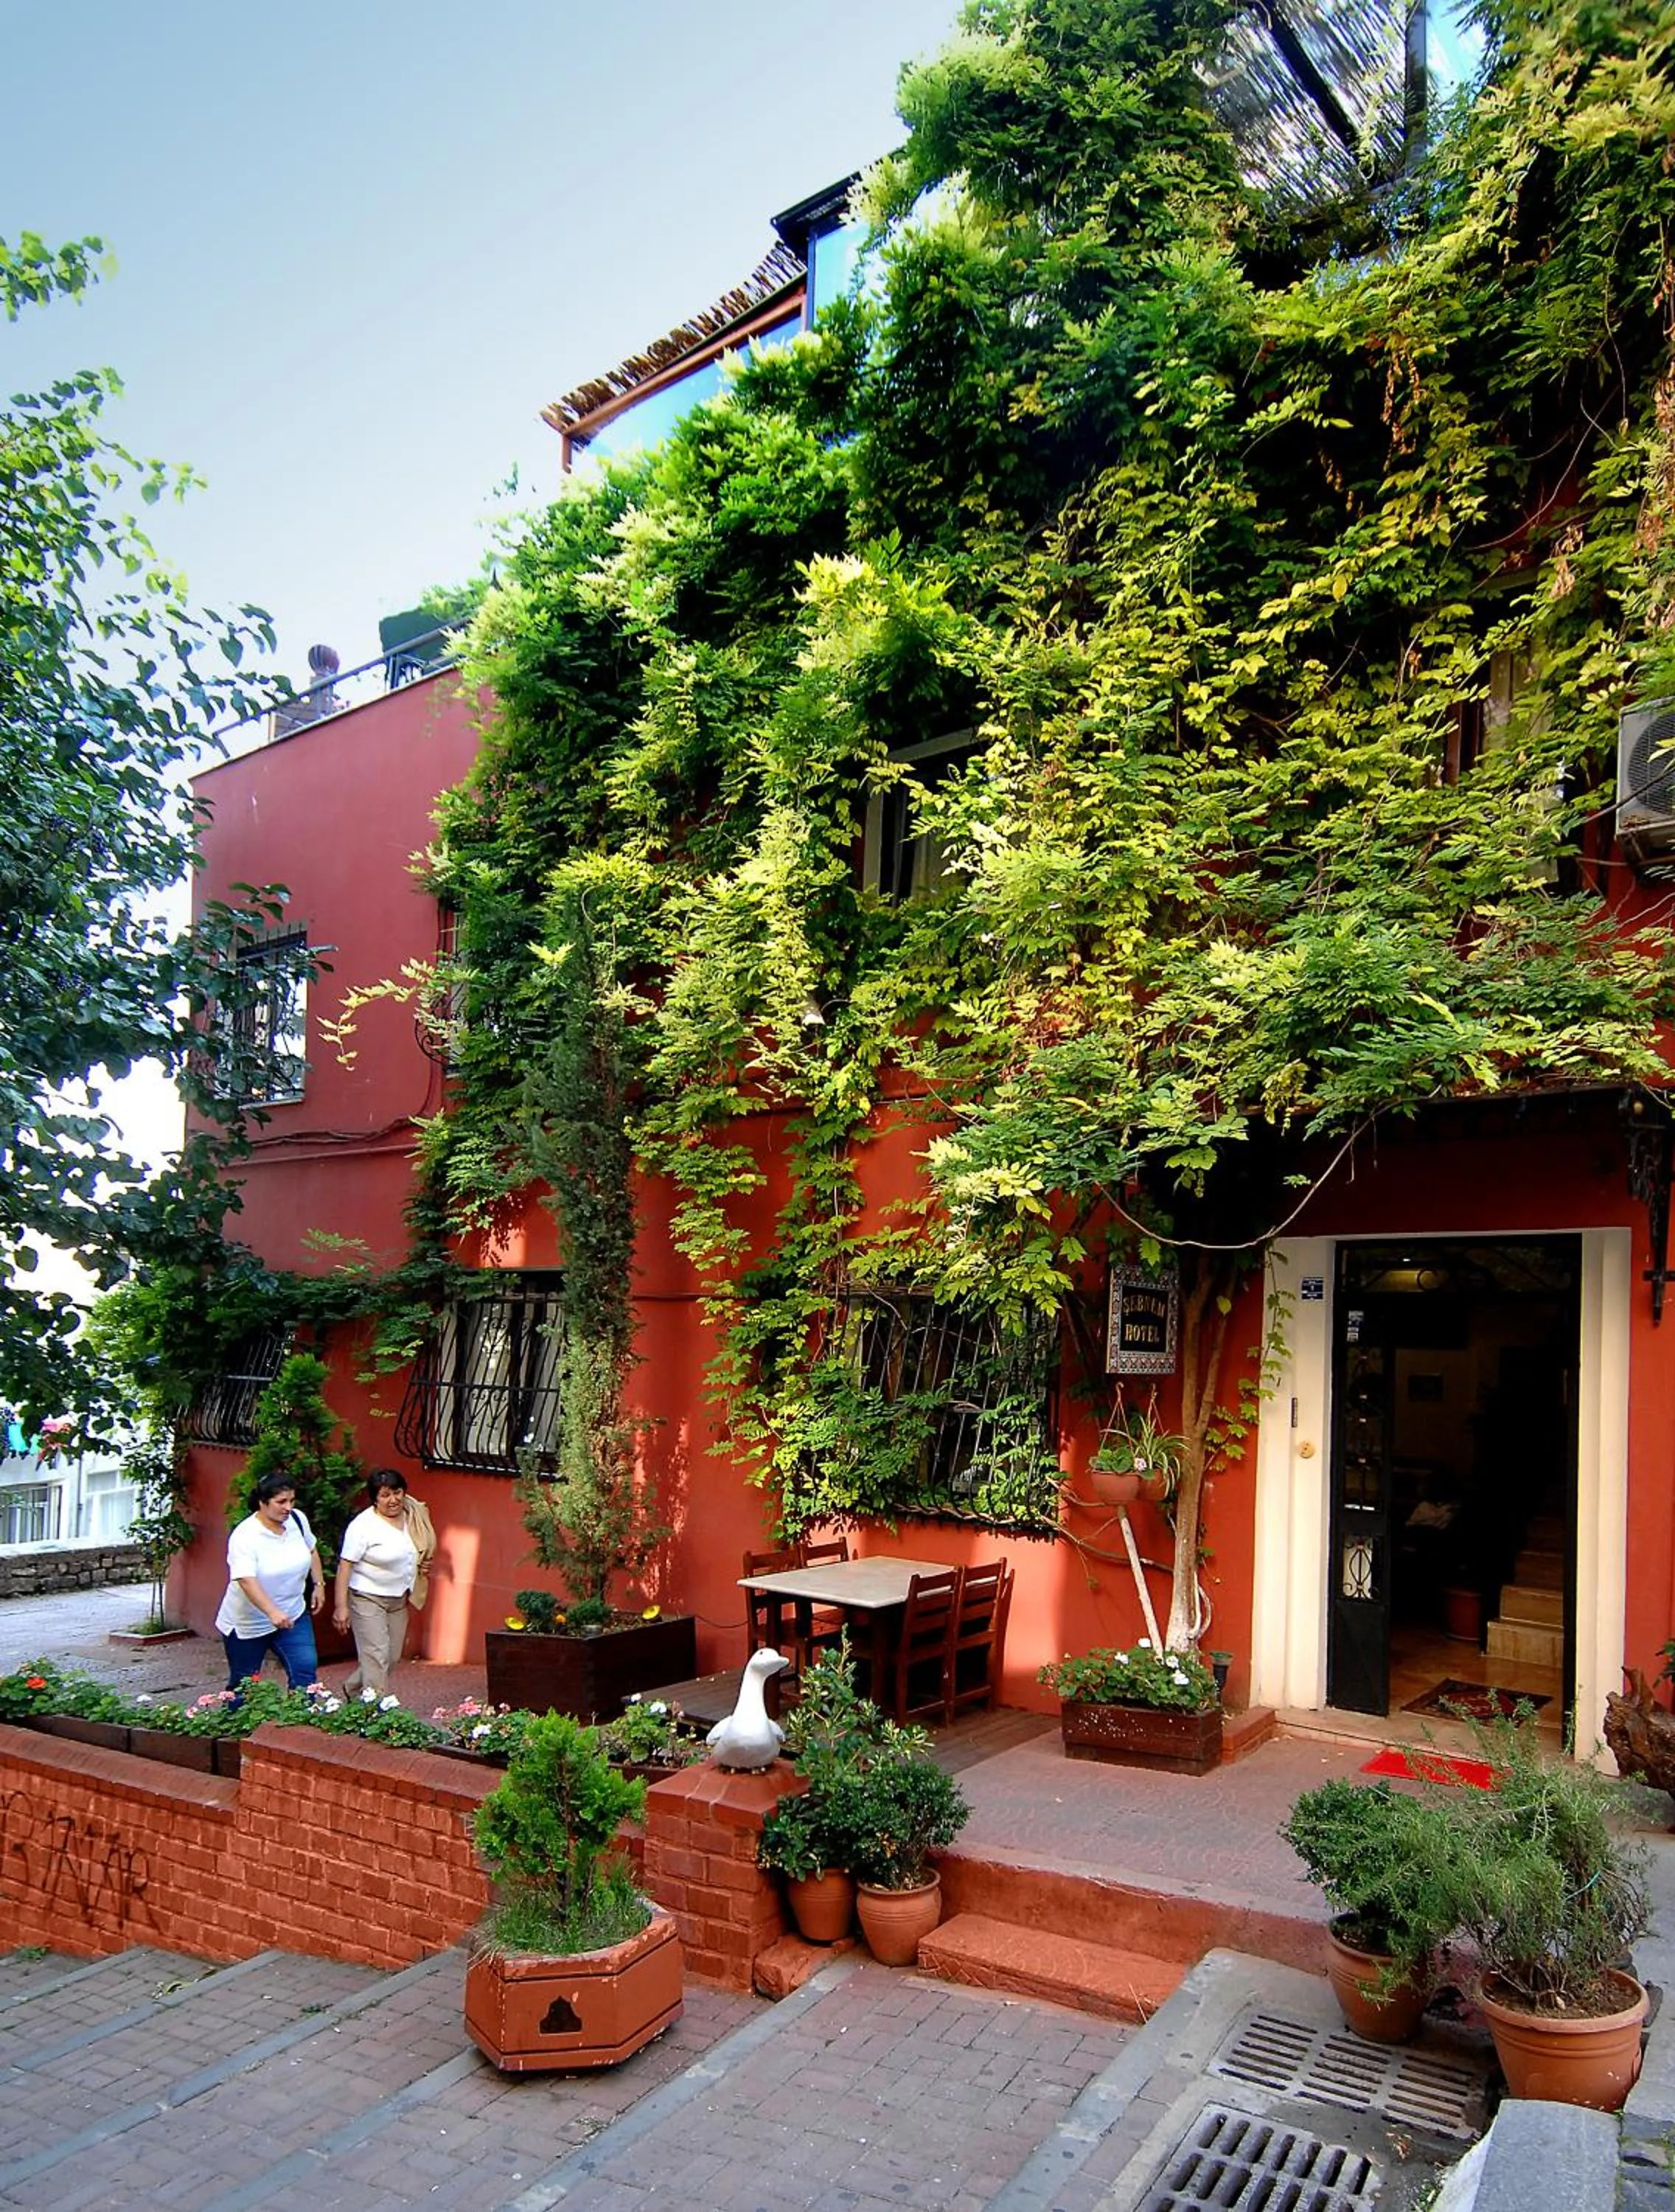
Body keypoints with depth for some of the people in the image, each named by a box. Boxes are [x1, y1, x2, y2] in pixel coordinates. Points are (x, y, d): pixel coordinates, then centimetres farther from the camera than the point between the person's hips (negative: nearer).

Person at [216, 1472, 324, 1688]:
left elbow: (311, 1552, 14)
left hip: (293, 1616, 4)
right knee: (243, 1684, 10)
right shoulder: (244, 1536, -23)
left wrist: (318, 1584, 9)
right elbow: (246, 1580, -36)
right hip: (247, 1625, -4)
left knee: (306, 1670, -9)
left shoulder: (298, 1519, -5)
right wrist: (273, 1612, -47)